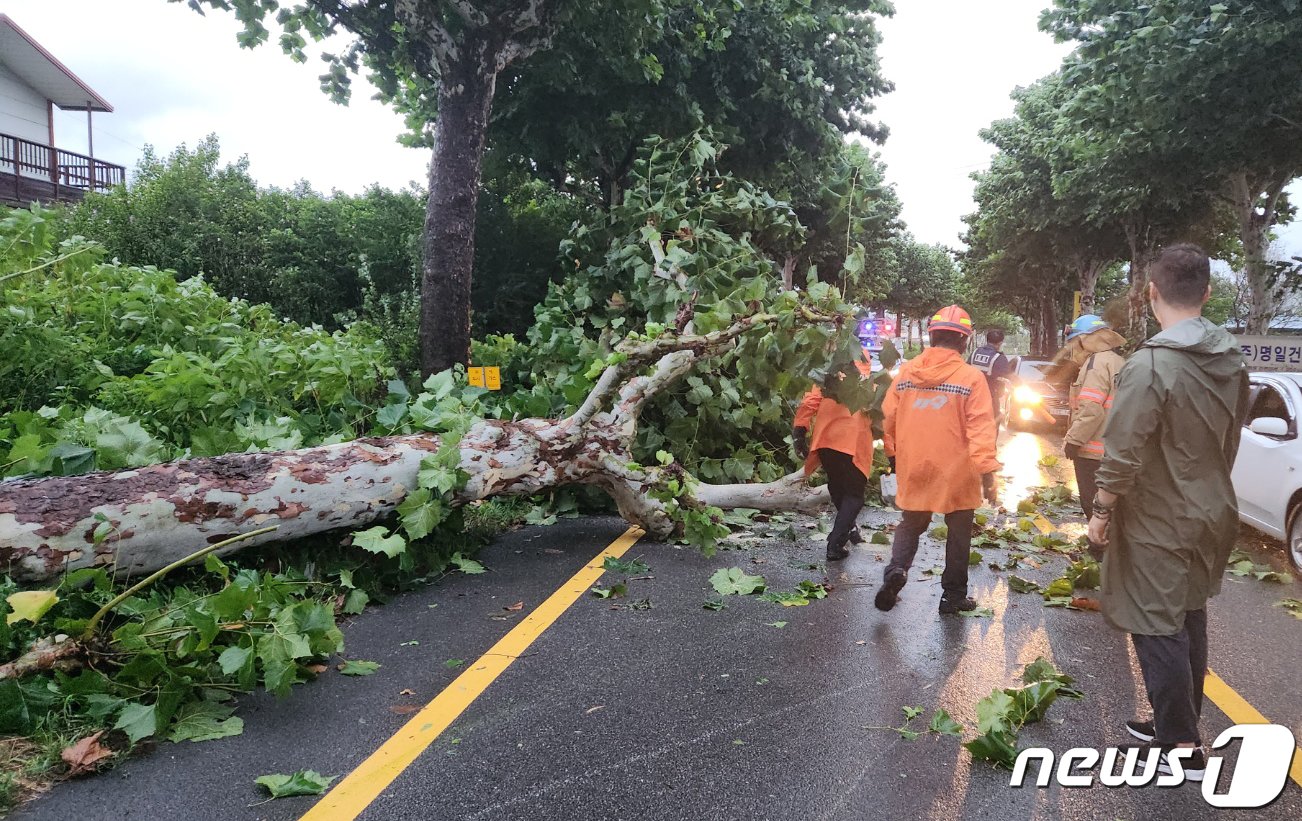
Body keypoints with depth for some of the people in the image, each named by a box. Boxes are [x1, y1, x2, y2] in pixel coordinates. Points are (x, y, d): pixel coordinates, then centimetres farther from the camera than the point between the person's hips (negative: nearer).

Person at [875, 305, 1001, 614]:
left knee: (911, 524, 20)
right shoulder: (972, 377, -11)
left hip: (913, 471, 3)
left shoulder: (905, 372, -2)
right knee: (959, 533, 15)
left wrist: (893, 455, 17)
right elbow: (980, 428, -17)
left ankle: (896, 568, -5)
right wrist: (987, 470, -15)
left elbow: (888, 419, 4)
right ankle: (953, 595, 22)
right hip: (957, 473, -2)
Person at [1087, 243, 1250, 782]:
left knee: (1157, 629, 3)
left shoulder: (1150, 364, -23)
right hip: (1212, 515, 8)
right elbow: (1231, 437, 11)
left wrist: (1102, 511, -10)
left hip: (1158, 523, -8)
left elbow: (1122, 455, -23)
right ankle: (1178, 723, 32)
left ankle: (1182, 747, 12)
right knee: (1189, 622, 19)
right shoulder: (1231, 360, 2)